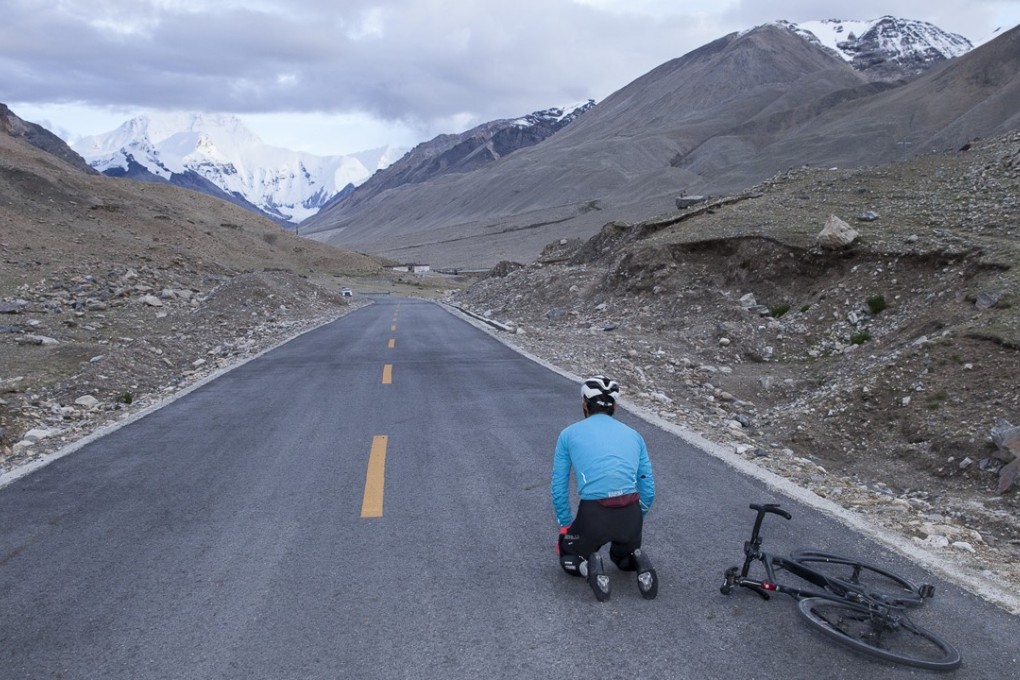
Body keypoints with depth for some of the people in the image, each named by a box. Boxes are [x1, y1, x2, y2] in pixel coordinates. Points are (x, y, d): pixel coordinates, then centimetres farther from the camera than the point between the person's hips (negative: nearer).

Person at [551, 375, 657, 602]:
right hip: (631, 515, 3)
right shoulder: (633, 435, 19)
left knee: (568, 556, 29)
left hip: (593, 515, -3)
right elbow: (648, 490, 19)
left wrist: (566, 527, 28)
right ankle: (640, 564, 3)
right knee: (622, 556, 36)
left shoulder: (569, 434, 12)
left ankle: (590, 569, -3)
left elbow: (559, 489, 15)